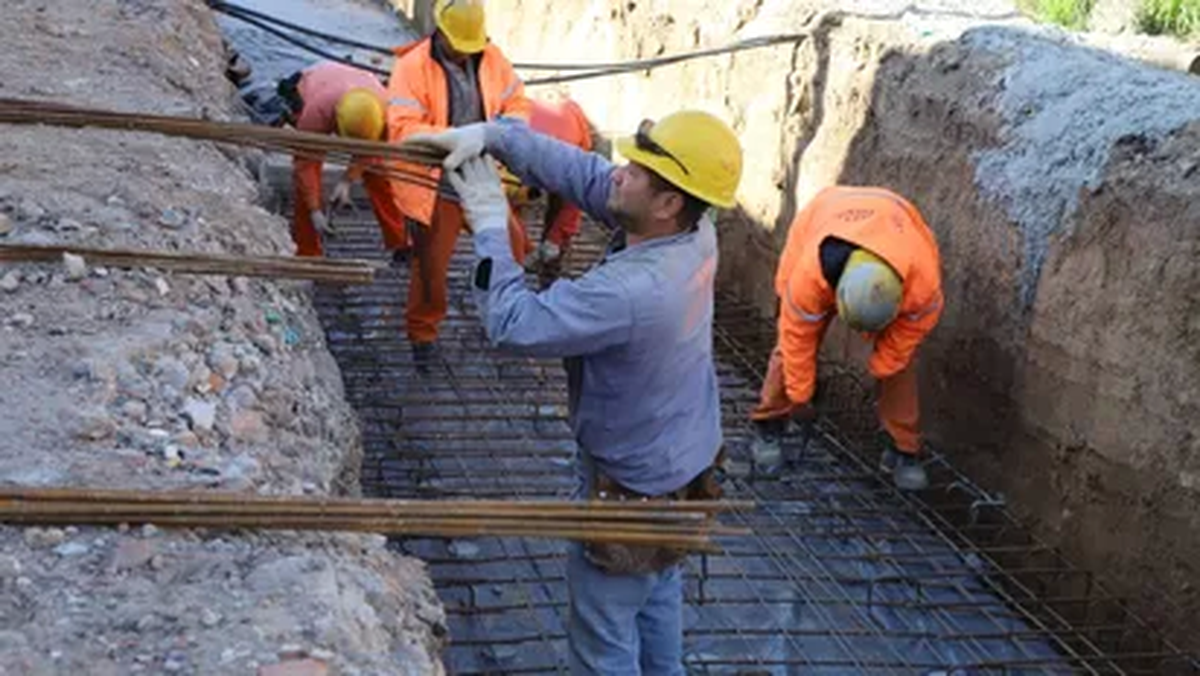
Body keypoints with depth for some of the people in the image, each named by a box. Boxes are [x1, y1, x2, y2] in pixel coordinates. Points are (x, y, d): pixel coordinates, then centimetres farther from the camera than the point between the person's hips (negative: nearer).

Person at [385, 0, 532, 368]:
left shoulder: (491, 58, -1)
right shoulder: (412, 67, -18)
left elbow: (518, 102, 5)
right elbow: (402, 129, -27)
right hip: (434, 187, -5)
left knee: (512, 242, 14)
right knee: (431, 266, 6)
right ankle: (422, 335, 29)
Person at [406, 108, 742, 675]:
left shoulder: (630, 291, -38)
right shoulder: (695, 231, -15)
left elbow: (513, 324, -30)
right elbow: (582, 171, -9)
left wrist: (490, 226, -20)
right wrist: (491, 135, -16)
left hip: (633, 491, -8)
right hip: (686, 458, 8)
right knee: (657, 596, 30)